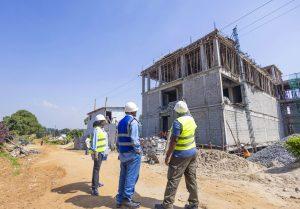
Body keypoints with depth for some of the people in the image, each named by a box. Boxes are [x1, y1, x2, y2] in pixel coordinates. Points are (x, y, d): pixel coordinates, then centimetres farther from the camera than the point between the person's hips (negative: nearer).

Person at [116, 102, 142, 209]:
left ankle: (120, 200, 24)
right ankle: (127, 199, 10)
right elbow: (134, 139, -20)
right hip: (132, 153, -8)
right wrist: (139, 150, -10)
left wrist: (119, 152, 18)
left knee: (123, 176, 15)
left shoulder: (120, 122, 12)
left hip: (123, 153, 8)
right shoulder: (132, 121, -12)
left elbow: (118, 140, 14)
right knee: (131, 177, 2)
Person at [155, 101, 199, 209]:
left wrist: (168, 156, -16)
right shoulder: (191, 119, 1)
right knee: (191, 179, 15)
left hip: (181, 155, -8)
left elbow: (174, 141, -22)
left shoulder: (178, 122, -21)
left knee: (173, 180, 3)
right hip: (192, 152, 8)